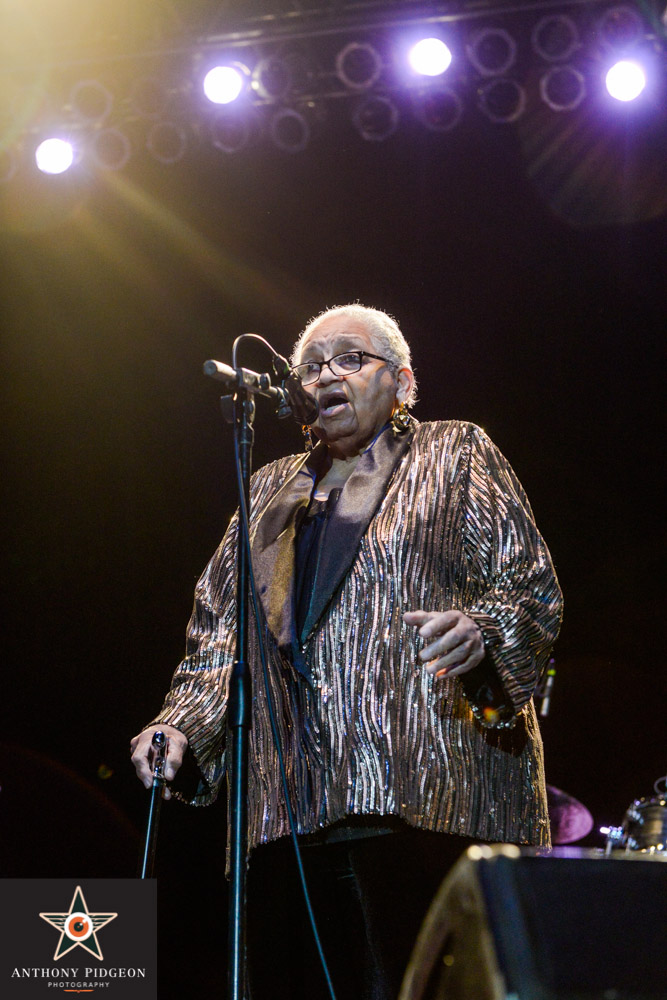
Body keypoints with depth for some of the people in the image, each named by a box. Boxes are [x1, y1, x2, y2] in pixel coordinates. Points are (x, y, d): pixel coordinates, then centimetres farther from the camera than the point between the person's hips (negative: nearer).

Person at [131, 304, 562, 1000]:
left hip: (426, 801, -4)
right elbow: (219, 635, 23)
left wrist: (478, 628, -18)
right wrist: (179, 726, 6)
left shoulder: (455, 456, 13)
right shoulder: (272, 489, 25)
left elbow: (534, 589, 4)